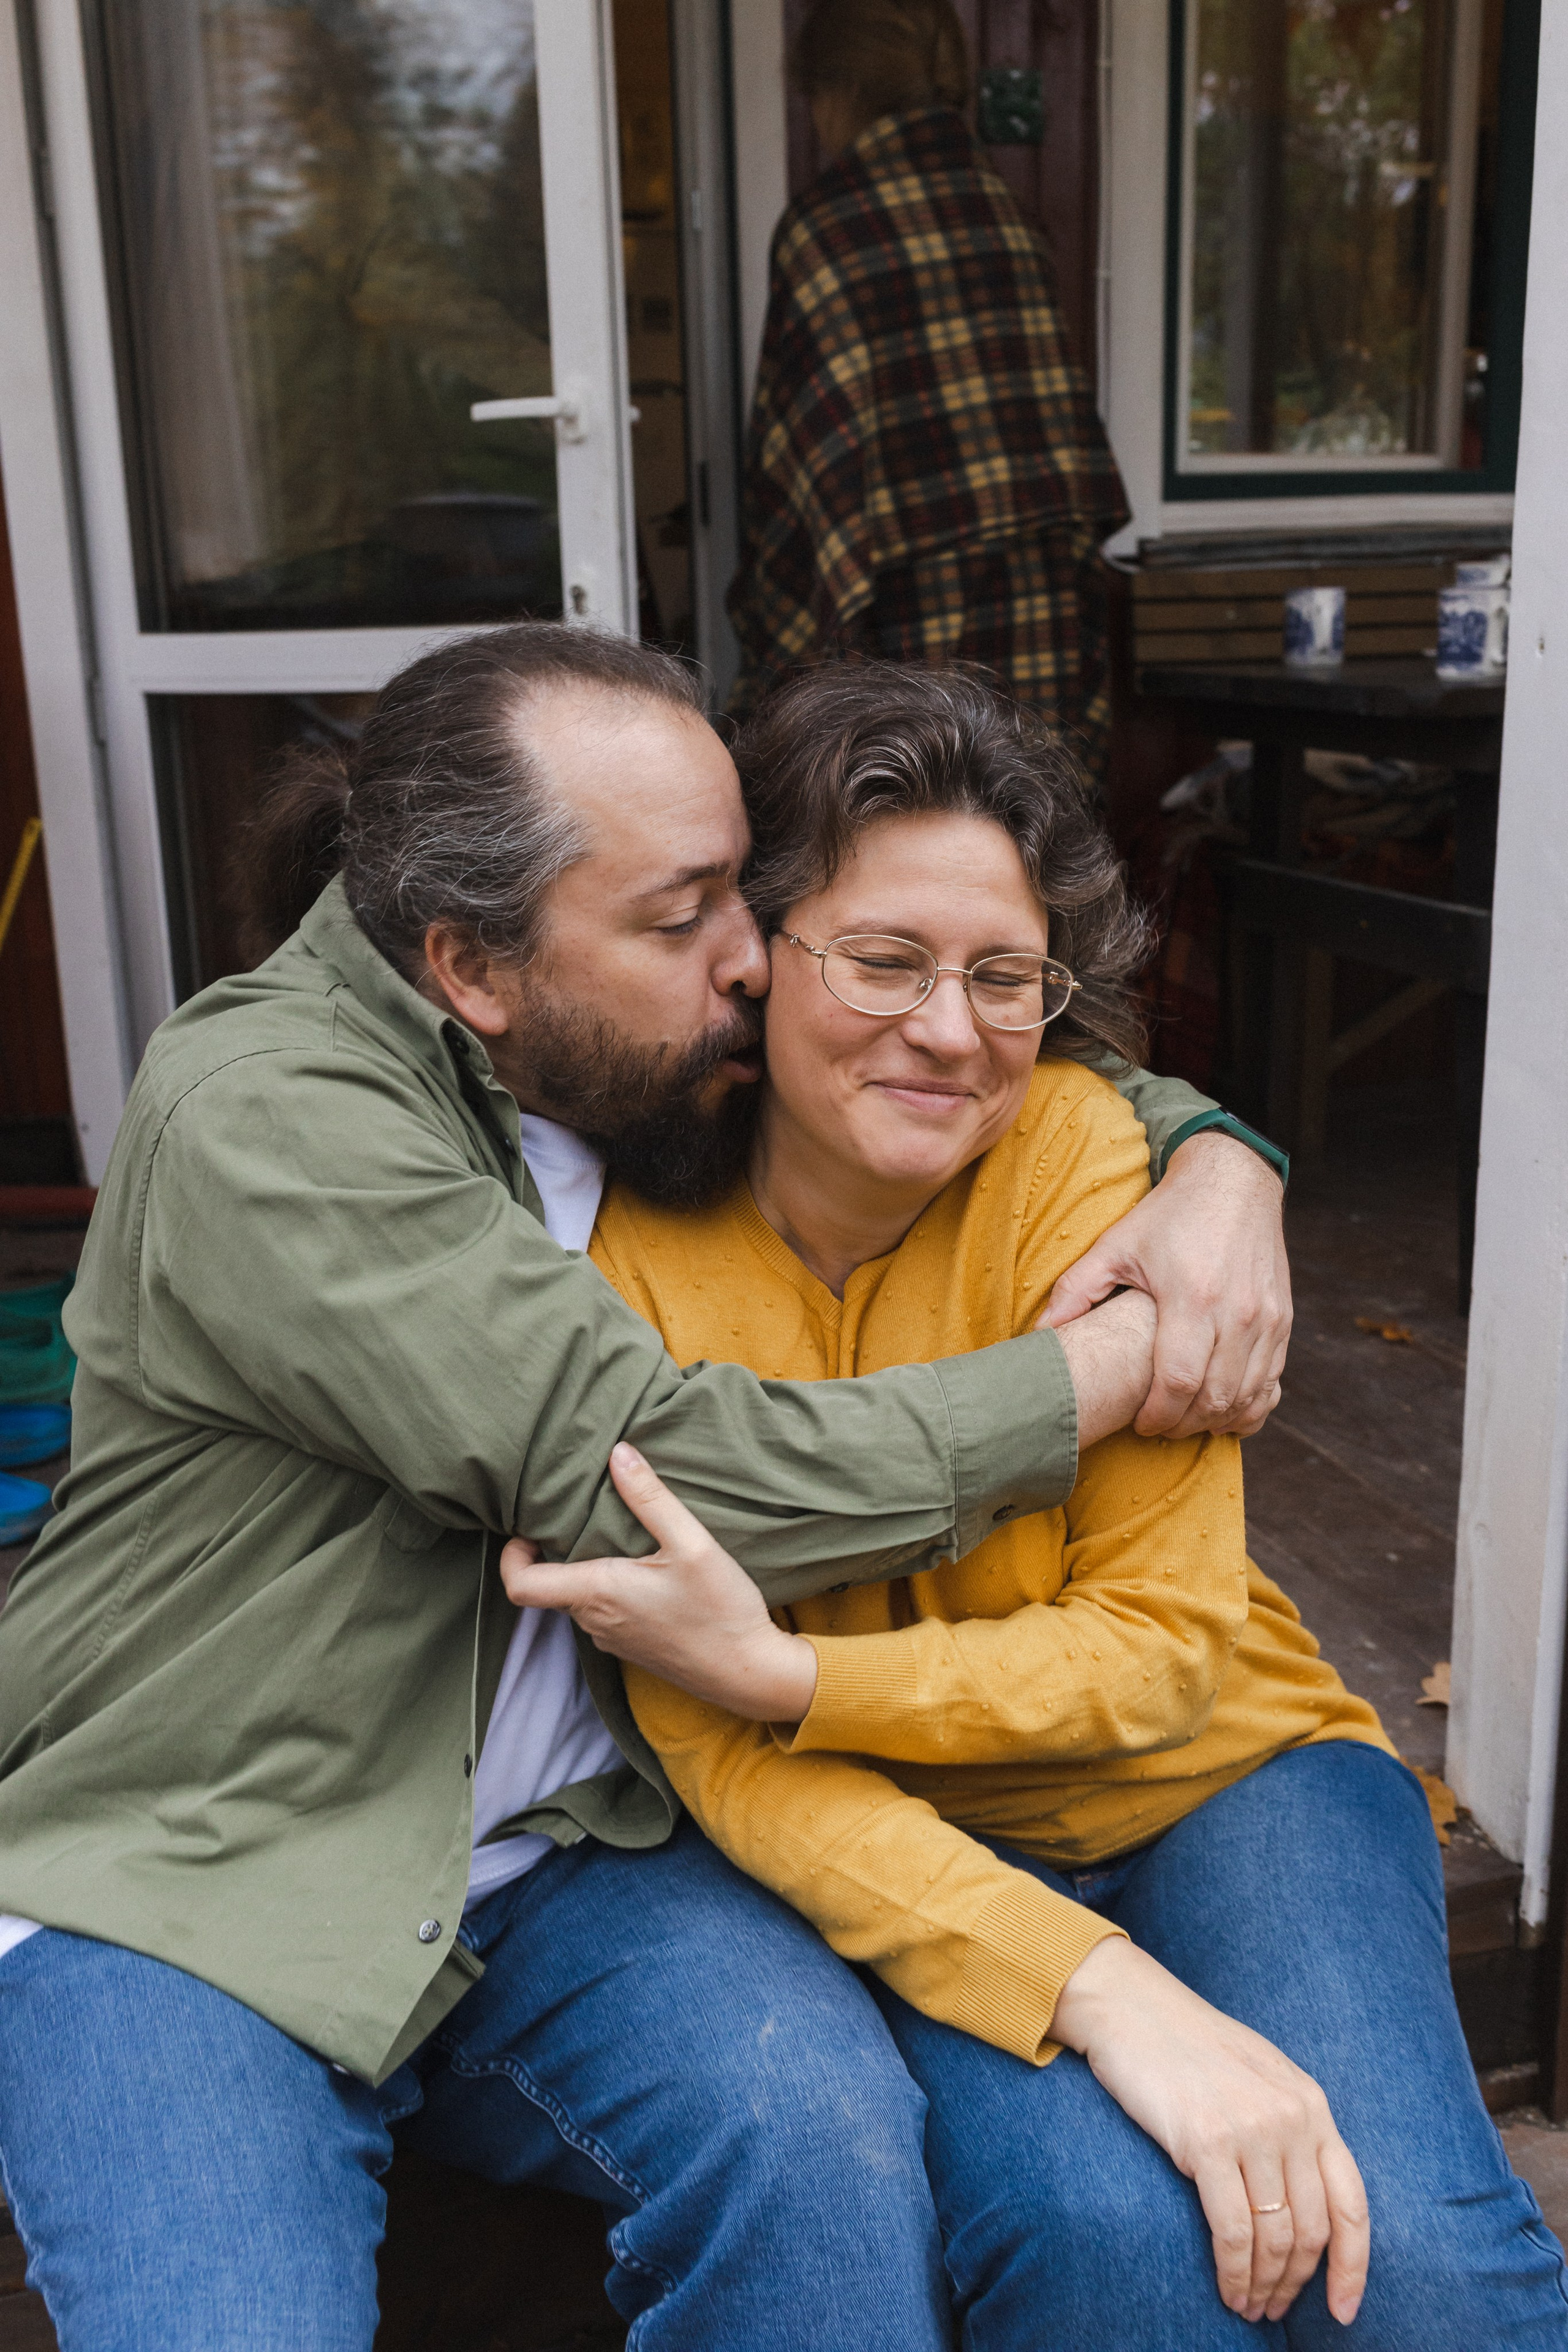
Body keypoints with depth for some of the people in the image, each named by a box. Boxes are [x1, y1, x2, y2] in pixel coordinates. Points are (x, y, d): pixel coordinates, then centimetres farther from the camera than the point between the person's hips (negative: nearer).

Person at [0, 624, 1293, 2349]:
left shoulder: (660, 1050, 1)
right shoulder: (263, 1119, -20)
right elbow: (659, 1476, -28)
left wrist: (1215, 1163, -9)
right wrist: (1110, 1374, -18)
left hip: (559, 1853, 4)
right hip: (186, 1888, -4)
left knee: (823, 2131, -22)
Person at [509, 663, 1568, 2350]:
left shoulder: (1089, 1158, -14)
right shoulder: (630, 1238, -14)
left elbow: (1162, 1642, -12)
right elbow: (717, 1755, -17)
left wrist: (788, 1675, -27)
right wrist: (1105, 1990, -30)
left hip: (1208, 1769, 1)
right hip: (888, 1839, 0)